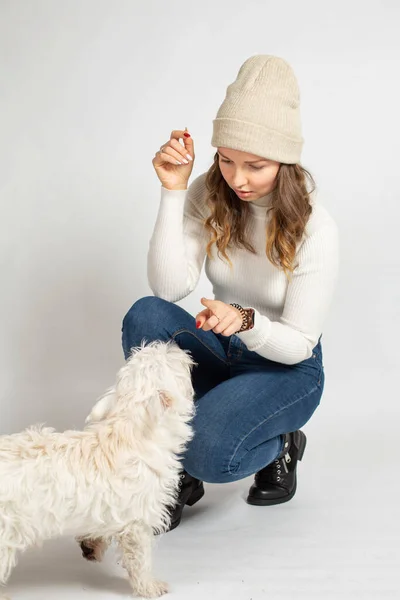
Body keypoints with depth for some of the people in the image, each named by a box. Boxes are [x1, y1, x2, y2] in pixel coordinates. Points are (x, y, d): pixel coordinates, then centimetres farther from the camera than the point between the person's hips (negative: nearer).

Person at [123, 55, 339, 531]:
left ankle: (281, 446, 5)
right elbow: (170, 288, -22)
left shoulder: (315, 229, -21)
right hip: (220, 351, 5)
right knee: (146, 314, -28)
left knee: (210, 451, -33)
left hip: (287, 370, -4)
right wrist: (173, 190, -27)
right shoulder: (207, 197, -11)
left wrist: (245, 321, -39)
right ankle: (177, 475, -13)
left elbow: (297, 344, -17)